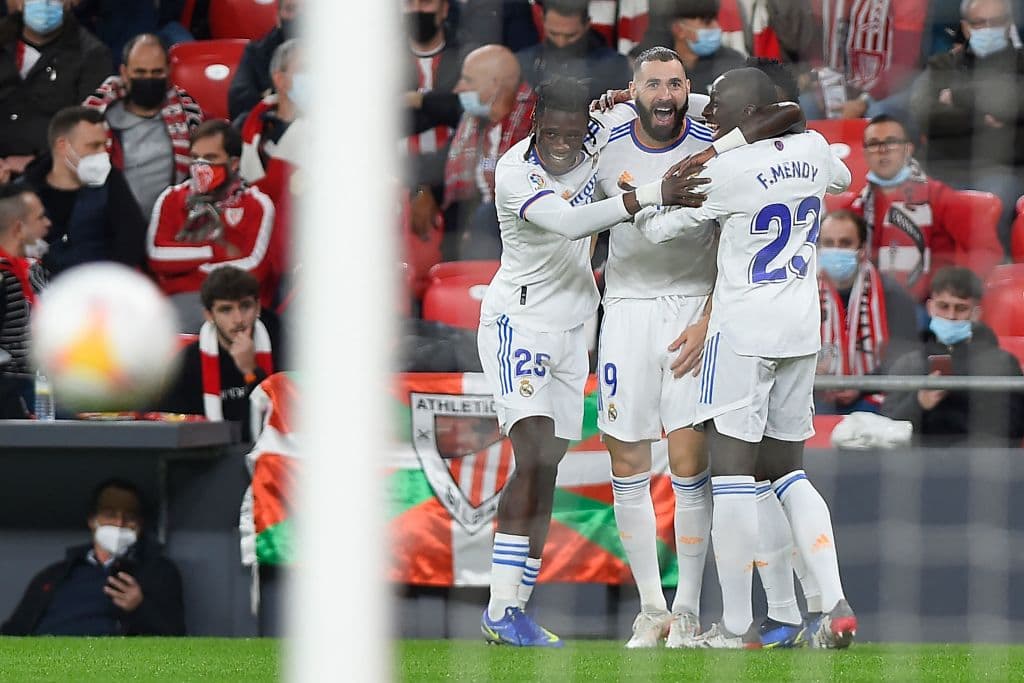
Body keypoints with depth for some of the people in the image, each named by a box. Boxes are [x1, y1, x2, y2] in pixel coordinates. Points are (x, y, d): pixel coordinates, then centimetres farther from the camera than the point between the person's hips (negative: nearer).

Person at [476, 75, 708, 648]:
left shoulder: (596, 143, -2)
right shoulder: (514, 173, -20)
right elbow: (569, 222, -35)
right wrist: (652, 196, -41)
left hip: (572, 330, 7)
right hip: (518, 321, -7)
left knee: (546, 470, 5)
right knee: (534, 455, -21)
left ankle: (511, 613, 7)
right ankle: (503, 606, -22)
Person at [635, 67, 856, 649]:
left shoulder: (726, 172, -14)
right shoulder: (813, 149, 5)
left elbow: (658, 227, -4)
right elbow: (841, 177, 29)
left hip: (743, 328, -7)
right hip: (802, 328, 7)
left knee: (731, 470, -4)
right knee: (787, 473, 14)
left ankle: (737, 627, -5)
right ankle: (835, 605, 1)